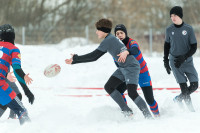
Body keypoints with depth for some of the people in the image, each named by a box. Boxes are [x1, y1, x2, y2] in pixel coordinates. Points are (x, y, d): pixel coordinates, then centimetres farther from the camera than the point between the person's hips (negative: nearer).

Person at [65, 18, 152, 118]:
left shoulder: (108, 40, -16)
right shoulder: (110, 40, 16)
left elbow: (93, 55, -16)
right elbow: (94, 57, 21)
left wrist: (76, 58, -7)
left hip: (131, 67, -11)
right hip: (122, 68, 11)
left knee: (132, 93, -20)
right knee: (109, 87, 4)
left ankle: (148, 115, -9)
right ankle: (127, 111, 5)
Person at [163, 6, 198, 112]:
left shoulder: (188, 29, -5)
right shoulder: (169, 30, 1)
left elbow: (194, 47, -3)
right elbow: (167, 45, 14)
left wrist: (184, 57, -16)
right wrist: (166, 61, 10)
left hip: (187, 61, 1)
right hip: (174, 62, -1)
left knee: (194, 85, -5)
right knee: (184, 87, -11)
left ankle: (179, 99, 20)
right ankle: (191, 110, -3)